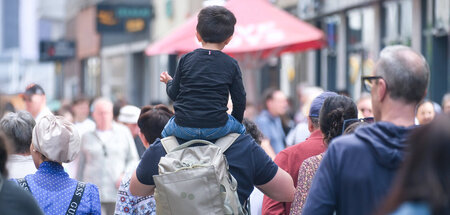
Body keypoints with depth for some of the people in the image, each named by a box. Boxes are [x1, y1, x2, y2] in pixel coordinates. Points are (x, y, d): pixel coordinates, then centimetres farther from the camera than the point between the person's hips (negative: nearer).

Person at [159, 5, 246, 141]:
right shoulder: (231, 64, 2)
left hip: (184, 127, 1)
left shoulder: (186, 60, 4)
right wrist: (236, 122, 25)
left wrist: (169, 82, 32)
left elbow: (173, 94, 8)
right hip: (217, 129, -1)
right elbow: (239, 100, 6)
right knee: (240, 129, 29)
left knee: (166, 133, 33)